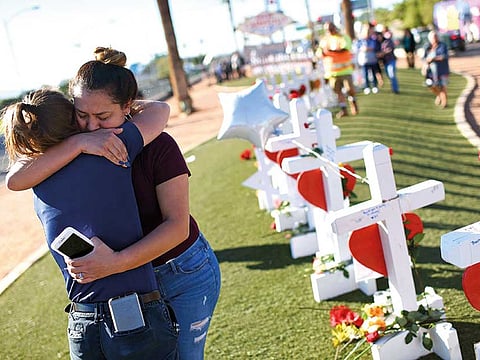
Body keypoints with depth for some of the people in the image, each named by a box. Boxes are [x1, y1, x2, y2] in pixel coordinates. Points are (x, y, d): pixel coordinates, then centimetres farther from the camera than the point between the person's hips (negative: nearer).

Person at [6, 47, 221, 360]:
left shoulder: (158, 146, -21)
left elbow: (177, 225, -26)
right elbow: (16, 180, -28)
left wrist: (116, 263, -40)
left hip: (186, 273, -3)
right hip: (135, 278, 4)